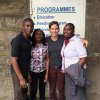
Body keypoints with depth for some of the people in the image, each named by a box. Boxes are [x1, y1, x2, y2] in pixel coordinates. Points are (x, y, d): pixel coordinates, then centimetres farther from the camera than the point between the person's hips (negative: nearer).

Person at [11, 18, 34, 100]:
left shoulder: (29, 39, 2)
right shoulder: (17, 40, -21)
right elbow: (14, 60, -22)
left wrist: (28, 73, 8)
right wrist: (21, 78, -23)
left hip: (25, 70, 7)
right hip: (18, 72, -7)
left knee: (24, 93, 21)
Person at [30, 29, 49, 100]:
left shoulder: (45, 45, -2)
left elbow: (47, 59, 0)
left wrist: (47, 73, -1)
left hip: (42, 71, 1)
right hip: (33, 71, -1)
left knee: (42, 90, 13)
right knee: (33, 90, 10)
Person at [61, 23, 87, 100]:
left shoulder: (77, 41, -15)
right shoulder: (65, 41, 7)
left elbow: (84, 58, -20)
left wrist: (74, 70, -21)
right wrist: (64, 69, 3)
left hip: (76, 73, -7)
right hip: (68, 73, 7)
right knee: (69, 93, 19)